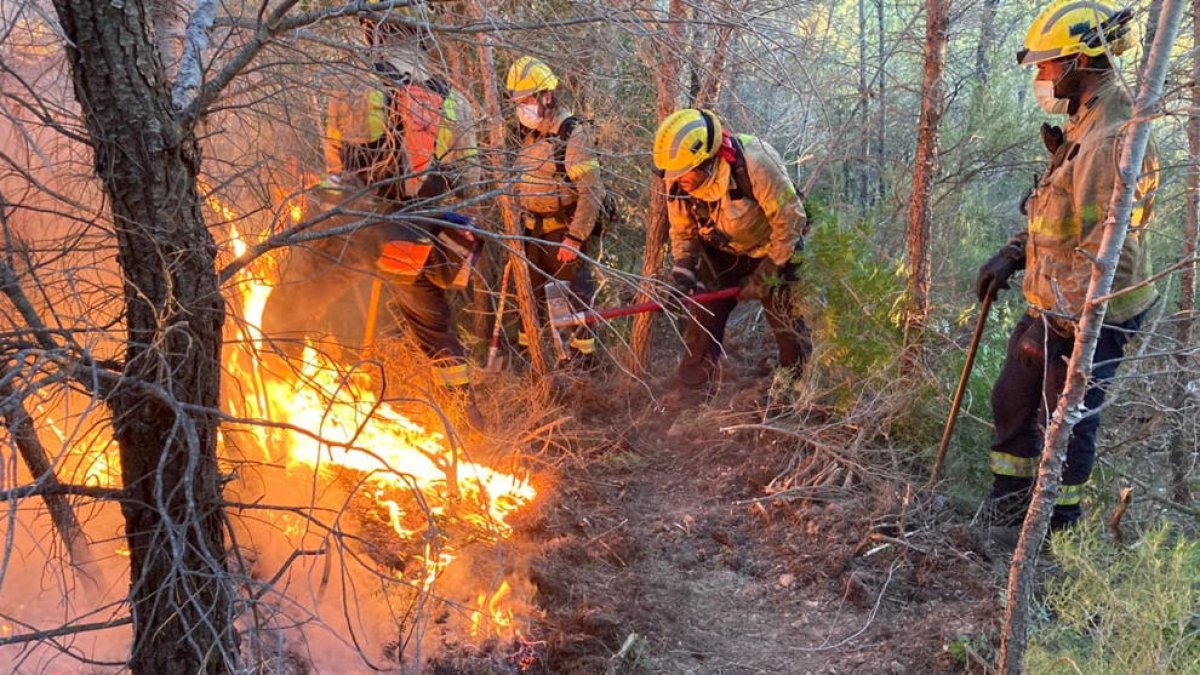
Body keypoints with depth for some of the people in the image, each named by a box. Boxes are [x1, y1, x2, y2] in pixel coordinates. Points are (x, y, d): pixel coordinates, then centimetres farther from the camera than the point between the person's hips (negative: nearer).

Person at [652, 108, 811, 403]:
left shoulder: (754, 163, -36)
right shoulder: (678, 179, -18)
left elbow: (789, 219, -25)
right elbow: (683, 230, -1)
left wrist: (765, 275, -22)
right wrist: (682, 272, -16)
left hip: (770, 250, -4)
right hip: (722, 254, 4)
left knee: (789, 325, -1)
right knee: (703, 318, -2)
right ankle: (688, 396, 7)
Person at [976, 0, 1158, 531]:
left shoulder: (1114, 141, -23)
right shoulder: (1081, 131, 11)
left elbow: (1108, 250, -27)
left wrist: (1058, 321, -26)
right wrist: (1011, 256, 11)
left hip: (1086, 320, -10)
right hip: (1053, 305, 10)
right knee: (1010, 400, 19)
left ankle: (1058, 525, 25)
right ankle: (1009, 502, 36)